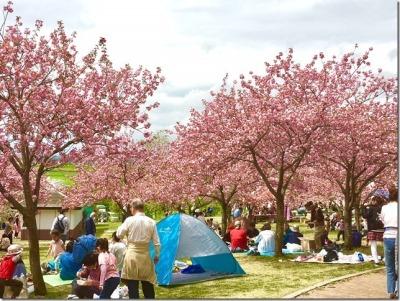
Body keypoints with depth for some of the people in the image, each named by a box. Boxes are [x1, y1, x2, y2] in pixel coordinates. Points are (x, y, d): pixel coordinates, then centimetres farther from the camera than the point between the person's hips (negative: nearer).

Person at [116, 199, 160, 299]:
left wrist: (122, 226, 20)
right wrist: (157, 255, 14)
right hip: (145, 256, 3)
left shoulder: (129, 220, -8)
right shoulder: (151, 222, 0)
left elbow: (119, 234, 3)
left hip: (132, 255, -3)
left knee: (133, 288, 2)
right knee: (148, 287, 14)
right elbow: (156, 242, 2)